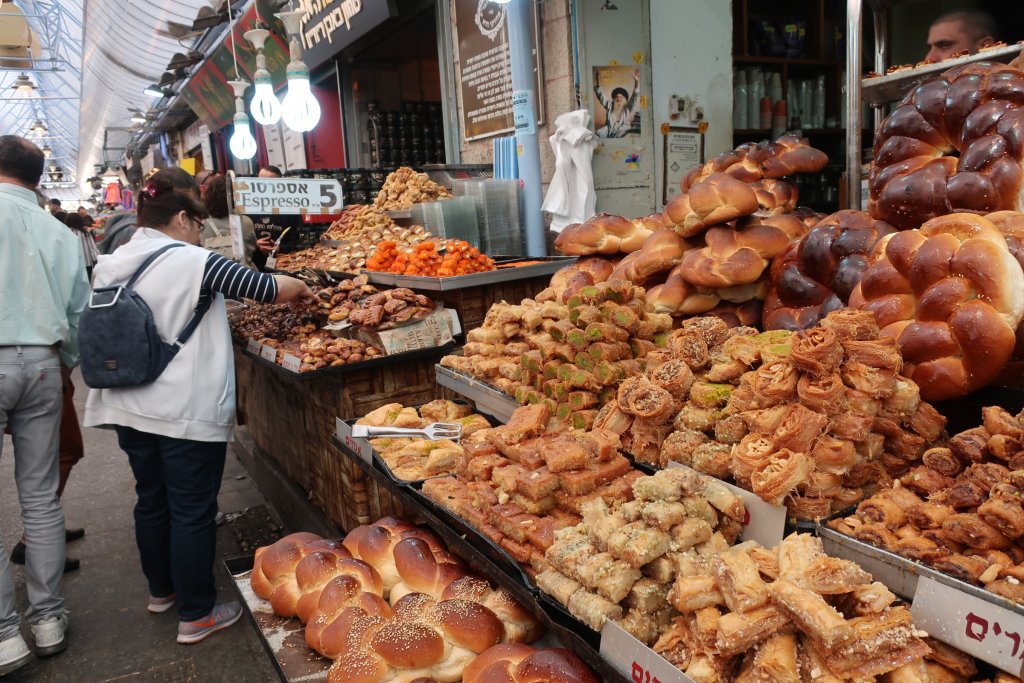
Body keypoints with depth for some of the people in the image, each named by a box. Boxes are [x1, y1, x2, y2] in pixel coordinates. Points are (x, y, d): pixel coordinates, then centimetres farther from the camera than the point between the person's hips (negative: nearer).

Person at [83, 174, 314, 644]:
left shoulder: (110, 265, 7)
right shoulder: (193, 262, -14)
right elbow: (267, 288, -11)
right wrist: (300, 290, 7)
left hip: (131, 410, 7)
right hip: (188, 412, -7)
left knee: (151, 501, 20)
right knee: (192, 512, 3)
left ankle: (161, 590, 38)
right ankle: (196, 615, 14)